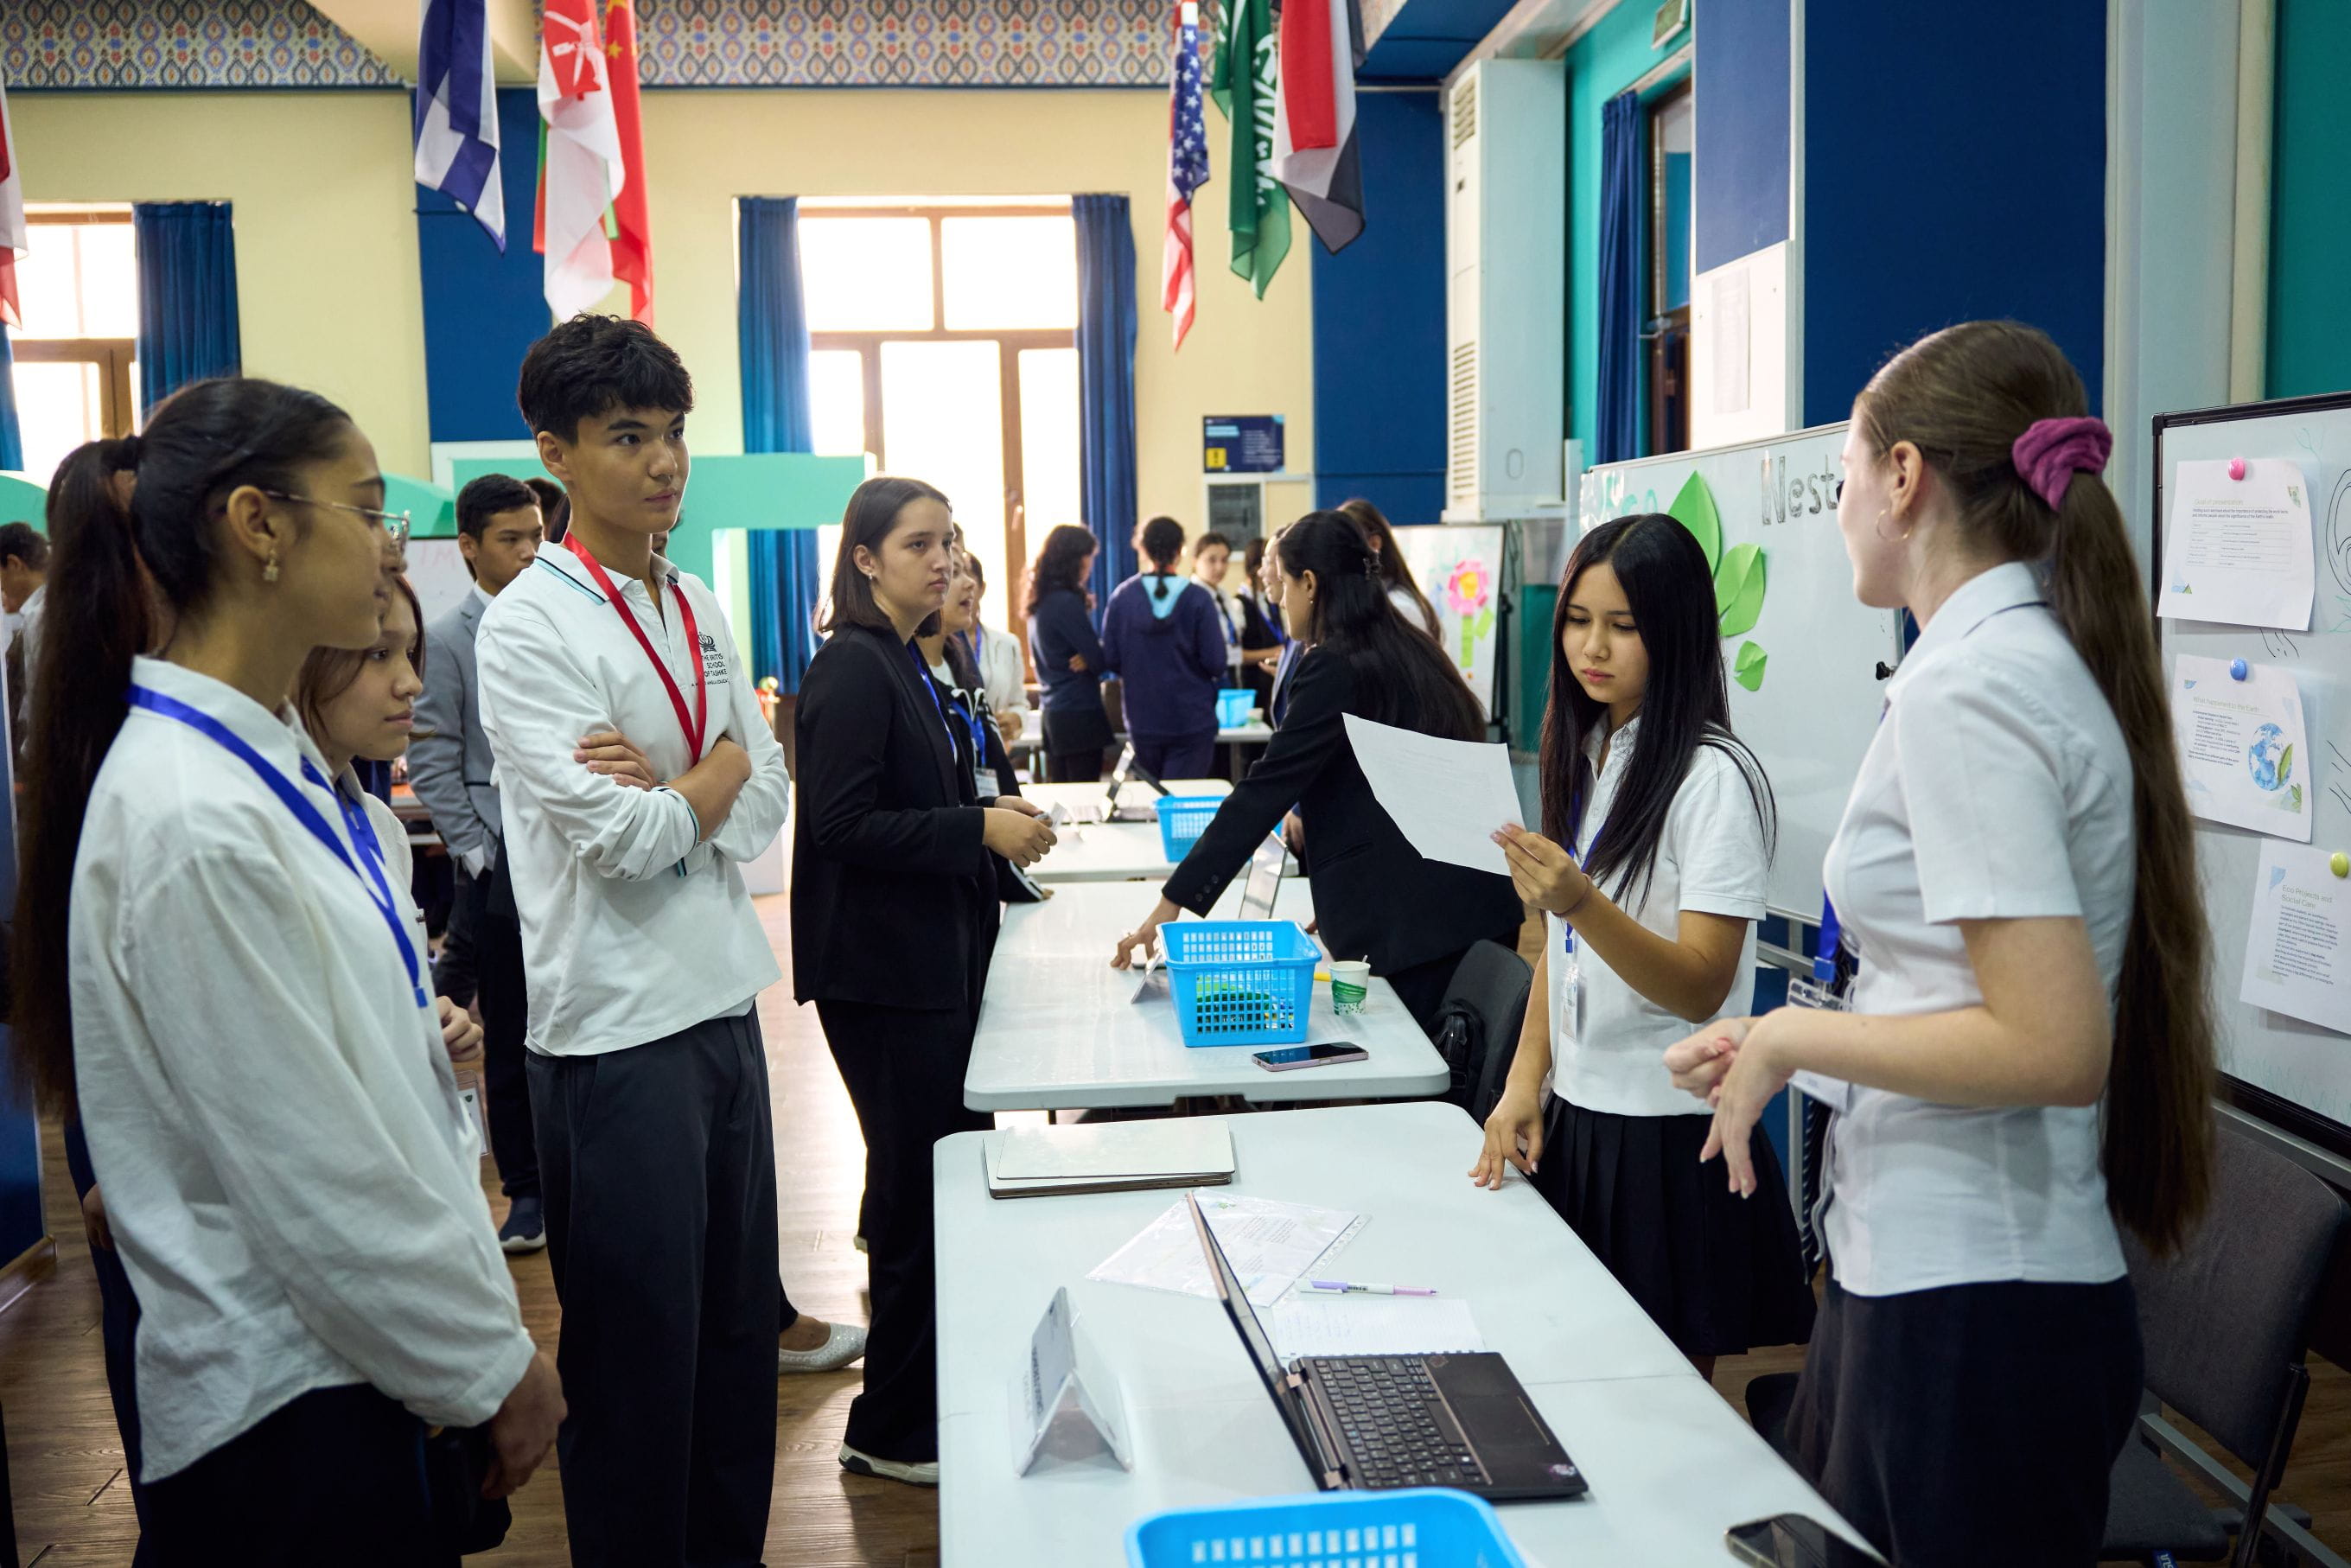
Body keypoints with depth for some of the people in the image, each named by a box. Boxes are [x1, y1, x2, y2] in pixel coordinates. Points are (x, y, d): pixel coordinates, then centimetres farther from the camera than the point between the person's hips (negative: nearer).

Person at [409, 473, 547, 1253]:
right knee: (510, 1036, 7)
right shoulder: (447, 640, -1)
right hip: (501, 866, -2)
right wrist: (477, 854, -6)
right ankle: (527, 1192, 19)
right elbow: (432, 763, -2)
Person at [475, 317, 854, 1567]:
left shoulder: (699, 611, 10)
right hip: (617, 1028, -7)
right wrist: (714, 773, -1)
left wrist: (659, 786, -13)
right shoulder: (528, 627, -11)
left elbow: (764, 810, 4)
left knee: (737, 1322, 18)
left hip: (725, 1000, 8)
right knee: (638, 1357, 6)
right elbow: (623, 840, -18)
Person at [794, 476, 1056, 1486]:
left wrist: (992, 817, 7)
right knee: (919, 1187, -2)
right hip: (882, 969, -10)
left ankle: (946, 1390, 32)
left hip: (930, 957, 10)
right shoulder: (853, 669, -15)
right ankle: (893, 1431, 13)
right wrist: (979, 828, -21)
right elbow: (842, 824, -22)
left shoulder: (904, 663, 14)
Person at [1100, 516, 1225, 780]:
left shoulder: (1122, 596, -4)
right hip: (1193, 720, -3)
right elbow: (1216, 663, -10)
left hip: (1142, 720, 3)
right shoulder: (1198, 599, -10)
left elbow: (1110, 660, -1)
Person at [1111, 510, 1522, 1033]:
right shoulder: (1410, 652, 14)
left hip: (1410, 922, -9)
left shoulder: (1334, 669, -12)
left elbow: (1265, 789, -15)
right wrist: (1310, 819, 37)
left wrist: (1172, 905, -13)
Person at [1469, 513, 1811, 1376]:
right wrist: (1525, 1083, 4)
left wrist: (1581, 902, -34)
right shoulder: (1582, 756, 9)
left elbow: (1701, 987, -20)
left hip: (1669, 1139, -6)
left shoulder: (1713, 776, -14)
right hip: (1576, 1116, 7)